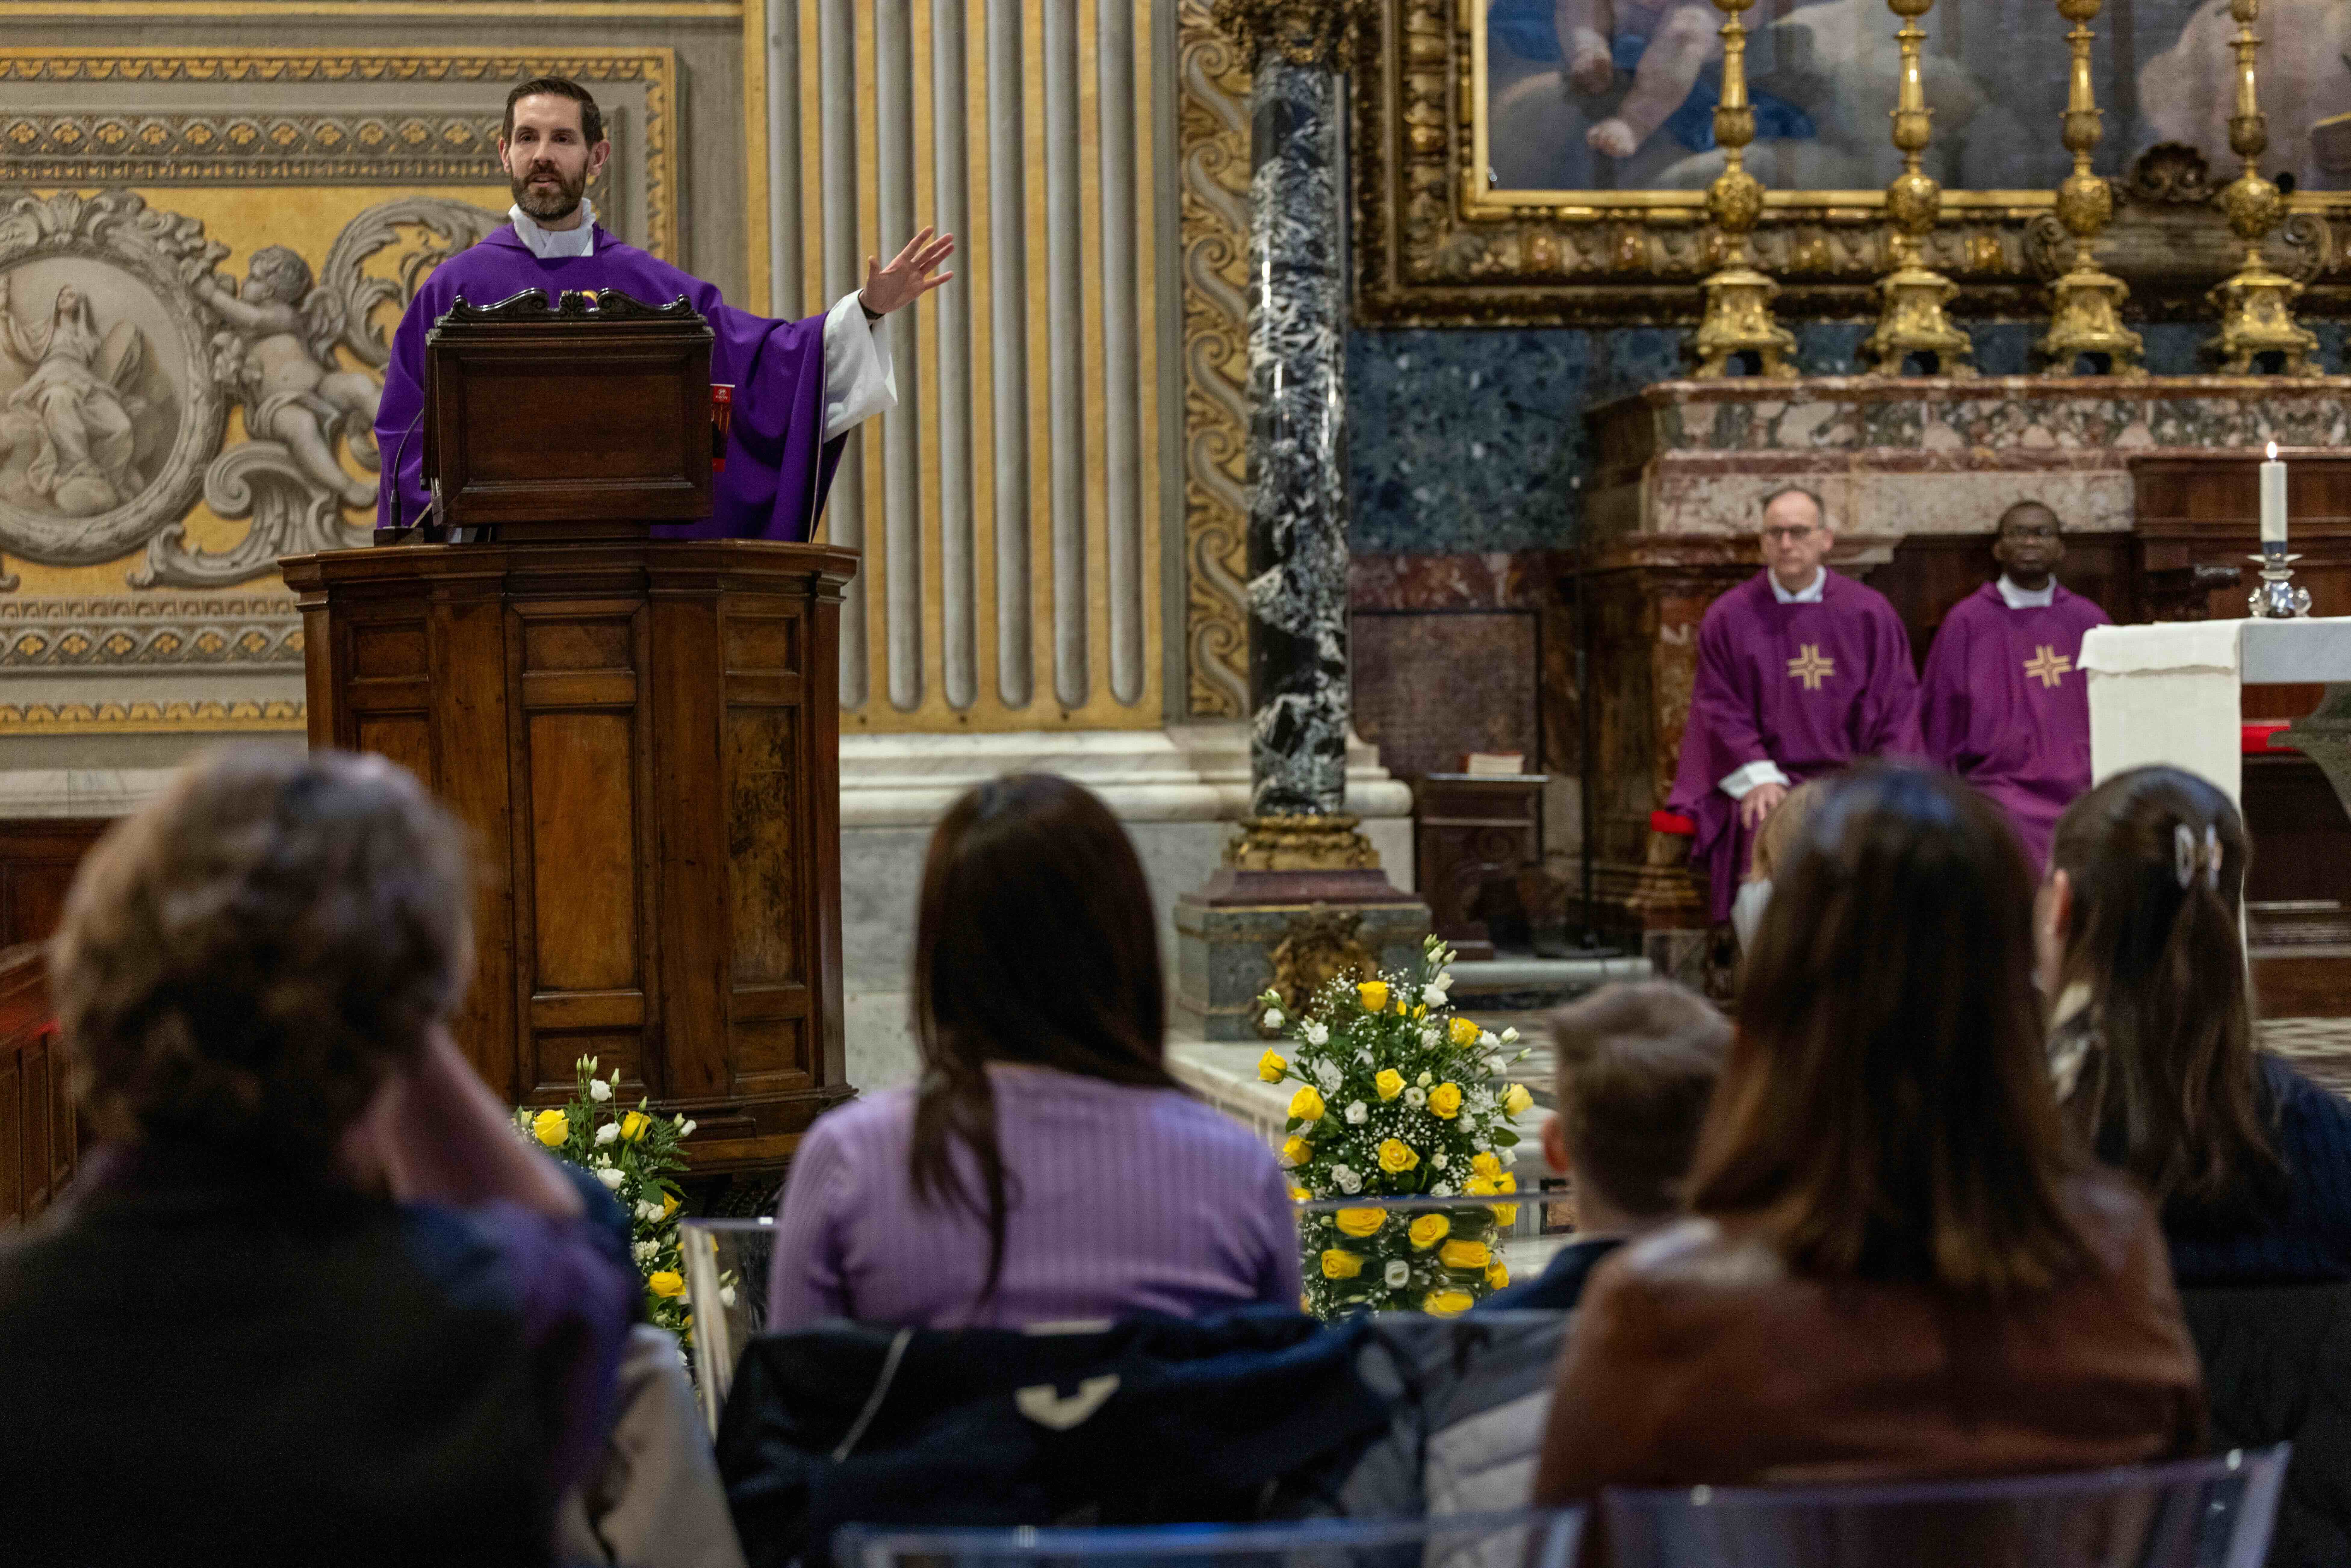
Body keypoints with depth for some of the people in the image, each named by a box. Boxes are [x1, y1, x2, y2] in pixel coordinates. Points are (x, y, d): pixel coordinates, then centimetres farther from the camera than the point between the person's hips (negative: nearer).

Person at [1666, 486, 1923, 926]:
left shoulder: (1870, 613, 9)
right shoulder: (1728, 617, 8)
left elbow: (1898, 704, 9)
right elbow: (1720, 708, 6)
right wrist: (1758, 778, -9)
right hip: (1771, 785, -1)